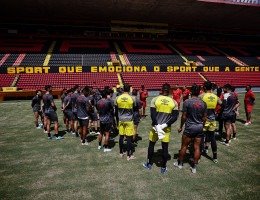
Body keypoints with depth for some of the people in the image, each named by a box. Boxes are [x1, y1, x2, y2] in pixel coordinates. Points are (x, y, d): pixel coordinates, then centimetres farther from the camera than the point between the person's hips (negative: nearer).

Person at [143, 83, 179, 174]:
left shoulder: (155, 99, -7)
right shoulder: (174, 102, -2)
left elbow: (153, 114, -13)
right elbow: (175, 117, -8)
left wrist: (156, 125, -13)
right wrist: (165, 125, -13)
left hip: (155, 126, 0)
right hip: (166, 128, 1)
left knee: (151, 145, 17)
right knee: (165, 148, 11)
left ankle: (149, 164, 30)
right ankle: (163, 167, 21)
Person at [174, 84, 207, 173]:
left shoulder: (187, 102, -13)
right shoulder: (203, 103, 1)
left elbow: (184, 116, -10)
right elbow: (204, 117, 6)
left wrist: (181, 127, 1)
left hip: (190, 127, -4)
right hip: (199, 127, 4)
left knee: (184, 146, 11)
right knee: (197, 147, 9)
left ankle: (180, 163, 26)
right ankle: (194, 167, 18)